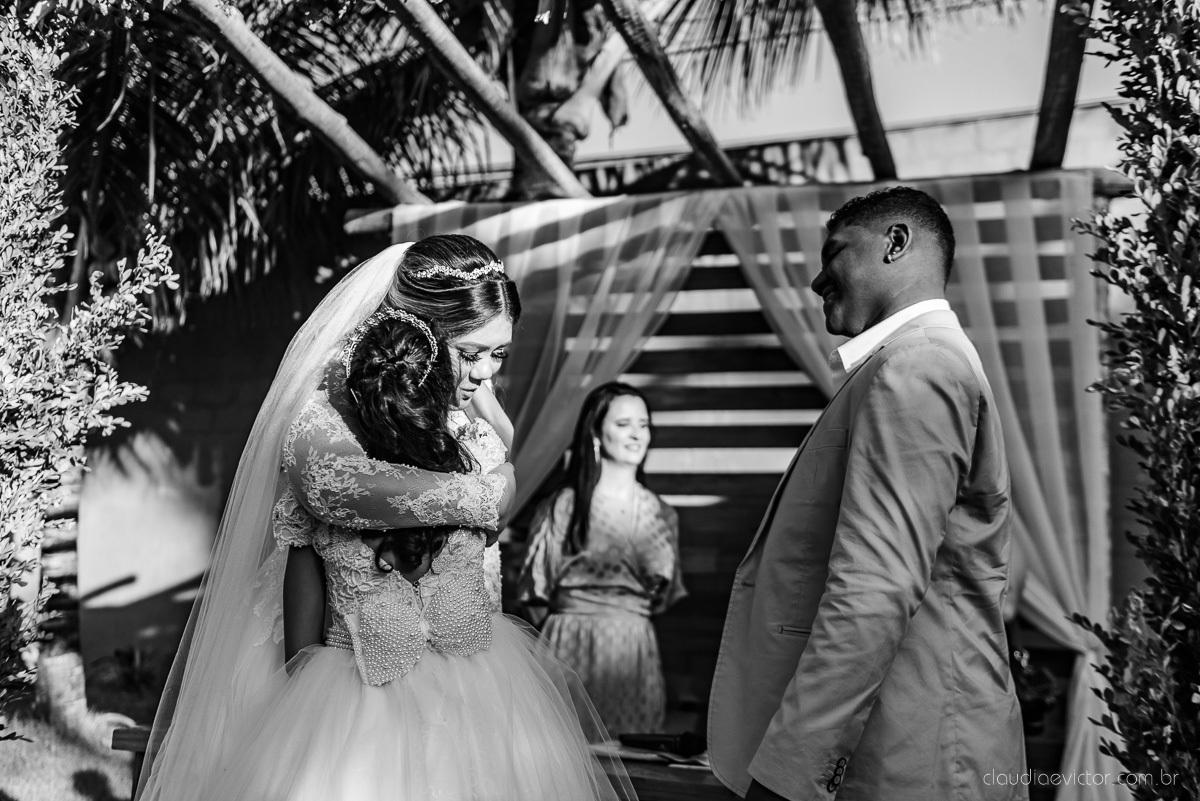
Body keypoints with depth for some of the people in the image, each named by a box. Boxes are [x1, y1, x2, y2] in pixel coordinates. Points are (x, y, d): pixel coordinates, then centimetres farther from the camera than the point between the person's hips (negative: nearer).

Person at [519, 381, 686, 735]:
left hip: (633, 647, 3)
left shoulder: (660, 514, 8)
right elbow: (536, 590, 4)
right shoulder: (562, 507, -3)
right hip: (570, 645, -3)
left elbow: (663, 595, 13)